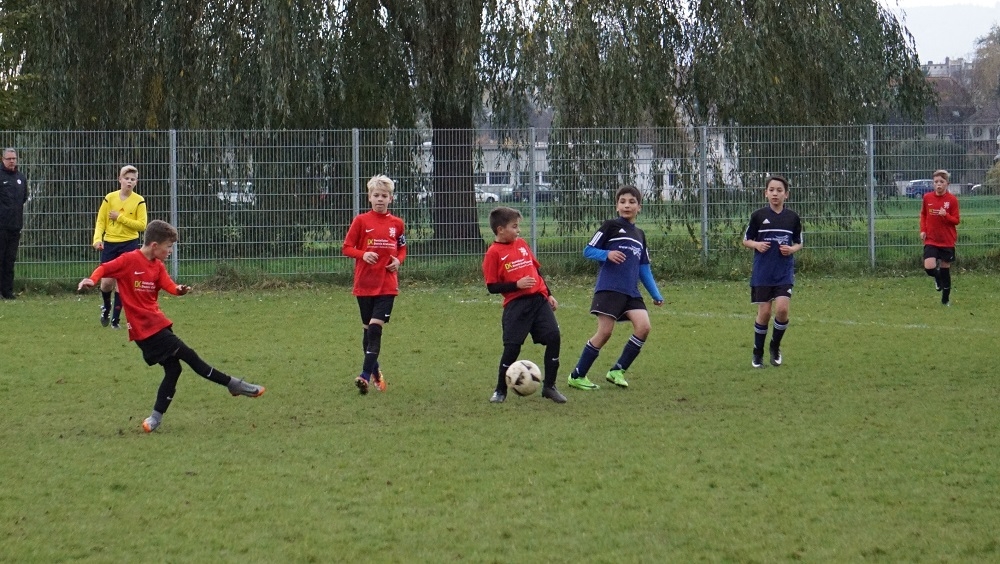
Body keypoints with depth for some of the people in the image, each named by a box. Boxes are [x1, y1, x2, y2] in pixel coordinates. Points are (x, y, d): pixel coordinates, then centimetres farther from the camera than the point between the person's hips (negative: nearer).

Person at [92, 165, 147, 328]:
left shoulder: (139, 201, -3)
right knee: (107, 281, -1)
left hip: (129, 244, -1)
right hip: (110, 243, 1)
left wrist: (120, 217, -13)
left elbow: (142, 225, -8)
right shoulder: (109, 198, 1)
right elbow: (100, 221, 3)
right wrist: (97, 239, -12)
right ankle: (106, 307, 29)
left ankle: (116, 317, 8)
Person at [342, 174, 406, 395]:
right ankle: (375, 373, 25)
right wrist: (363, 254, -18)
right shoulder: (361, 221, -1)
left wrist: (398, 260, -4)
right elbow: (347, 248, 1)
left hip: (387, 285, 0)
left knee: (375, 328, -13)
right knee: (368, 329, 9)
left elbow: (402, 249, 17)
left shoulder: (396, 223, 5)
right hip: (365, 284, 1)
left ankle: (365, 376, -17)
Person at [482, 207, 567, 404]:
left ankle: (549, 386, 6)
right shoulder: (494, 253, -5)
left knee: (553, 336, -5)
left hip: (539, 299, 5)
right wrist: (517, 285, -17)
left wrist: (548, 294, 19)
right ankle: (500, 390, 11)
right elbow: (492, 287, -8)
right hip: (516, 304, -5)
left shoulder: (522, 244, 14)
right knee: (512, 346, -7)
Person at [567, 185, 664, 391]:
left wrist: (656, 294, 17)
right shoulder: (611, 226, 1)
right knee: (605, 332, -10)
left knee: (643, 327, -13)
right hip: (609, 288, -6)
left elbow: (644, 268, 22)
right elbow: (588, 251, -1)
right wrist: (607, 254, -19)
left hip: (631, 292, 6)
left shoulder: (639, 235, 19)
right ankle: (577, 376, 4)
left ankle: (617, 371, 1)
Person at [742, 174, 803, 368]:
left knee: (782, 309, -14)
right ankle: (757, 353, 17)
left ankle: (775, 347, 10)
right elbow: (746, 240, 8)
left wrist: (792, 249, -7)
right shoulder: (758, 216, -1)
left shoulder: (793, 217, 3)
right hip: (762, 273, -1)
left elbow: (799, 243, 14)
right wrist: (756, 245, -13)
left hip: (785, 272, 1)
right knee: (764, 312, -1)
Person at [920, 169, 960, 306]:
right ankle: (938, 278, 20)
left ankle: (946, 299, 22)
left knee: (945, 269, 7)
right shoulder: (927, 197, -1)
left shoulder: (952, 199, -7)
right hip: (931, 240, 1)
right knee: (929, 267, -17)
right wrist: (923, 230, 1)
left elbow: (957, 220, -4)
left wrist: (946, 215, -24)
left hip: (947, 241, -1)